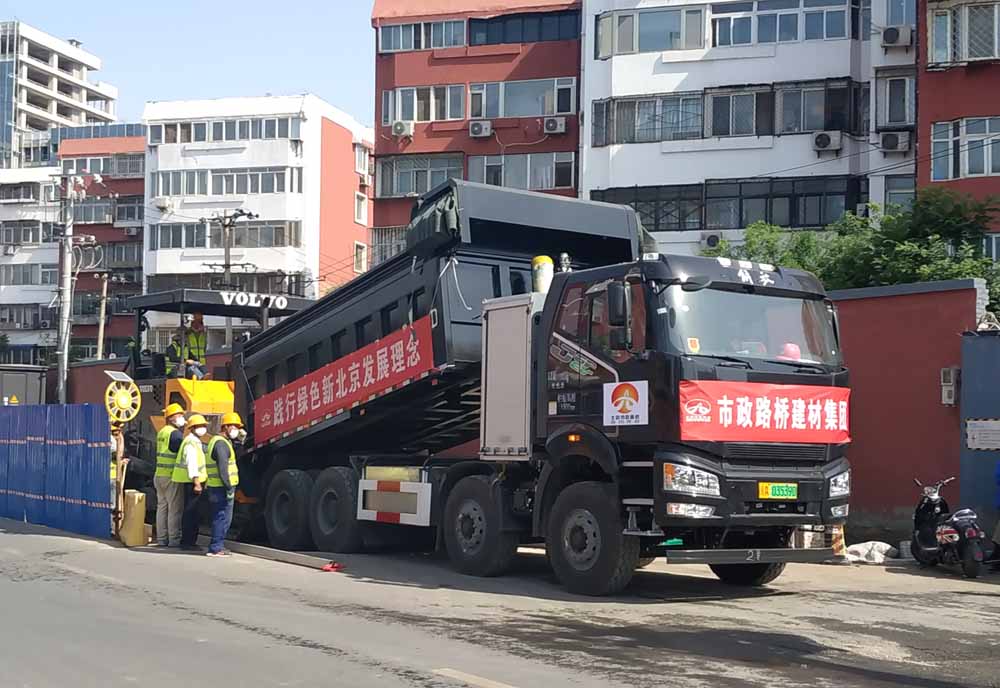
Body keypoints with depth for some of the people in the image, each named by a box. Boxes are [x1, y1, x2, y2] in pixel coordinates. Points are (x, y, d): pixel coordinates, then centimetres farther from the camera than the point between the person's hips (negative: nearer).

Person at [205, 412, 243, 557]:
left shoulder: (217, 441, 20)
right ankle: (216, 548, -9)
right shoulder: (221, 444, -15)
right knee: (223, 517, -9)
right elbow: (223, 468, -22)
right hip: (221, 487, -11)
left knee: (219, 517, 15)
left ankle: (217, 547, 21)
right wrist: (229, 488, -23)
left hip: (216, 487, 11)